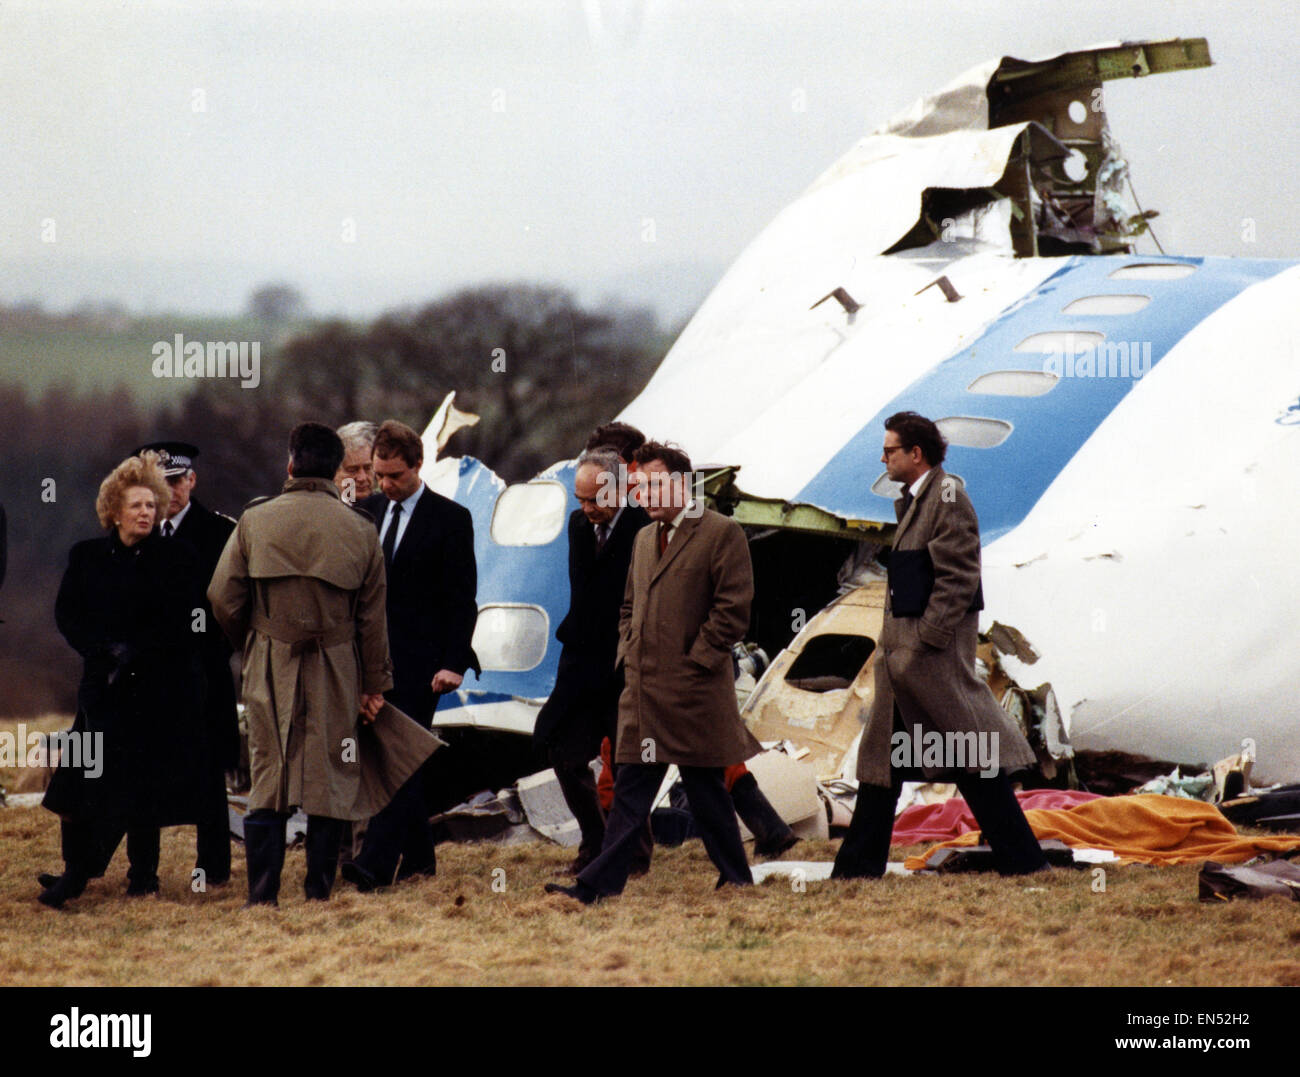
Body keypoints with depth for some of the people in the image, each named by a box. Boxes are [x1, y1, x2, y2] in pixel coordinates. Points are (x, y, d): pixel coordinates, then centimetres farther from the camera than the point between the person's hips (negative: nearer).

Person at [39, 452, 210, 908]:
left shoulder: (176, 558, 1)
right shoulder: (87, 557, 7)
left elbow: (183, 622, -6)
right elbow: (66, 614, 2)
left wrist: (136, 652, -16)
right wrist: (105, 651, -14)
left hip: (161, 689, -1)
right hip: (104, 684, 1)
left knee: (146, 782, 1)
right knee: (92, 780, -4)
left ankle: (143, 873, 9)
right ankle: (76, 873, 2)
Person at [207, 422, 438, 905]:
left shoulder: (255, 520, -4)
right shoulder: (360, 530, -1)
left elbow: (222, 597, -2)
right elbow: (372, 617, 3)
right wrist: (375, 683, 10)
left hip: (270, 668, 0)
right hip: (336, 672, 0)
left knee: (267, 777, 3)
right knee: (330, 781, 7)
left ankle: (262, 894, -1)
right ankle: (319, 891, 7)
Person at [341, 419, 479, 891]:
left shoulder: (451, 519, -4)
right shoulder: (368, 512, 12)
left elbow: (462, 599, -6)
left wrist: (453, 662, -14)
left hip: (421, 658, -6)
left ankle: (376, 862, -21)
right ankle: (418, 854, 21)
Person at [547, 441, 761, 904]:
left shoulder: (721, 533, -7)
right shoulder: (645, 538, 17)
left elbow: (733, 609, -11)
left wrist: (695, 660, -12)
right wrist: (629, 651, 10)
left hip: (692, 689, -7)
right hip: (642, 686, 7)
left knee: (705, 789, 1)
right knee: (630, 787, 4)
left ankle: (736, 880, 12)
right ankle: (599, 883, 0)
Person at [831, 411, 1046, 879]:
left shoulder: (948, 498, -12)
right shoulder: (914, 502, 16)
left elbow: (957, 578, -18)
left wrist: (927, 639, -21)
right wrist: (893, 643, 14)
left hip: (934, 648, -10)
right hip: (902, 653, 10)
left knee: (972, 753, -7)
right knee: (882, 753, 10)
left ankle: (1021, 858, -3)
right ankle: (859, 865, 15)